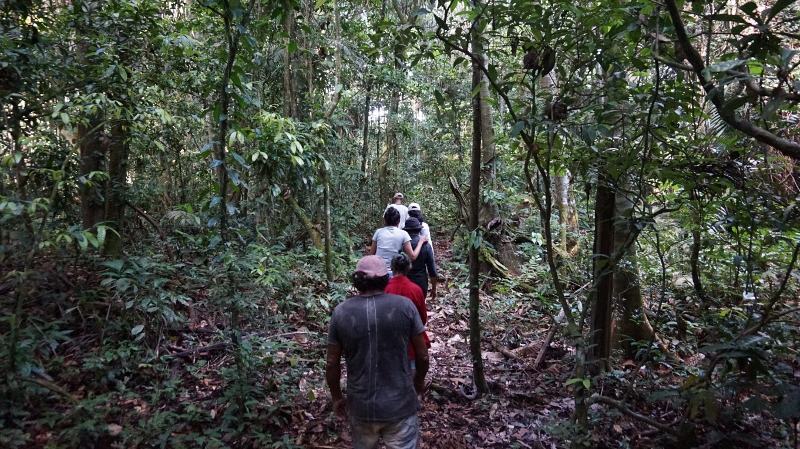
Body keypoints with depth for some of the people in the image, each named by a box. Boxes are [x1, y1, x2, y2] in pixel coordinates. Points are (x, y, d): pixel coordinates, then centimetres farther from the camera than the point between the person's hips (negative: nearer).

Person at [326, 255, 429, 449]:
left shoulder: (341, 312, -8)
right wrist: (419, 381, 15)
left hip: (360, 406, 2)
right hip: (400, 405, -2)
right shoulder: (405, 306, -11)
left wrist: (337, 397, 13)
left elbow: (332, 363, -2)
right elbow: (423, 356, -5)